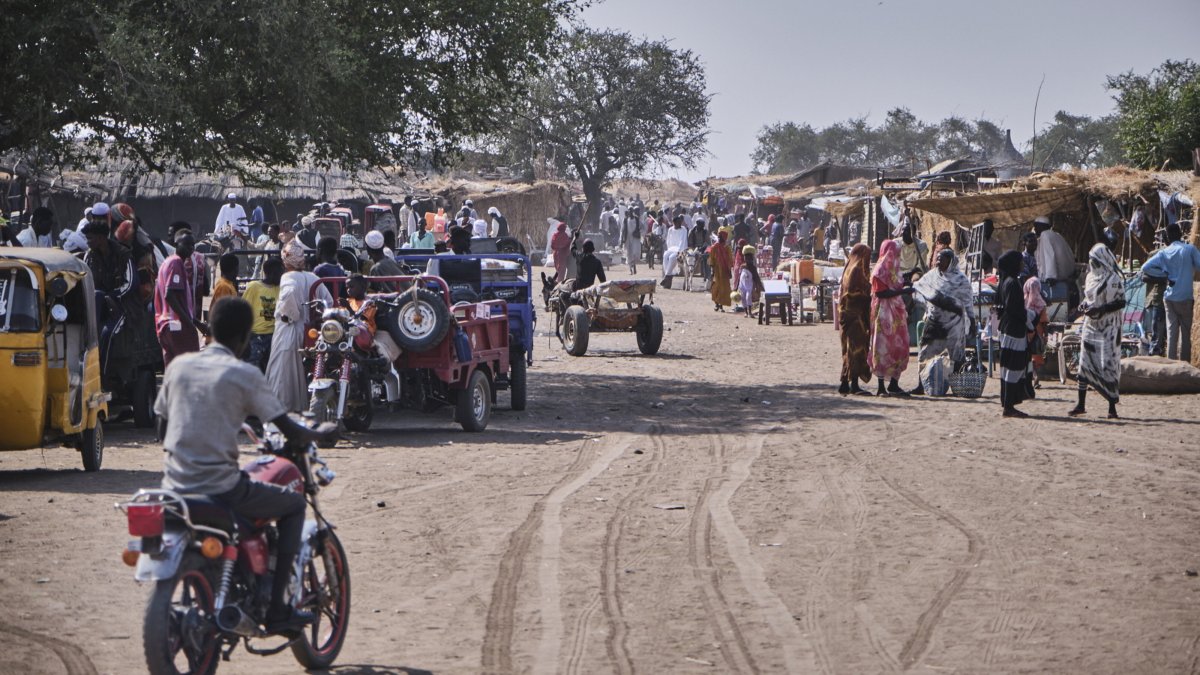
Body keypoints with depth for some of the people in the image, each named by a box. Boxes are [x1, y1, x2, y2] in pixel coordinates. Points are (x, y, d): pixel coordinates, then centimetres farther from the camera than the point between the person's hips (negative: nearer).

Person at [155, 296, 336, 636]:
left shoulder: (178, 365, 7)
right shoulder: (243, 374, -7)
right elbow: (290, 431, -4)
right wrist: (320, 433, 17)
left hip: (175, 486, 6)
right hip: (220, 489, -6)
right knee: (294, 504, 16)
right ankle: (276, 608, 9)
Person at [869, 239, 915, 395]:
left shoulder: (893, 269, 18)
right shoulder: (880, 270, -10)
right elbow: (881, 293, -19)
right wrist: (902, 291, -21)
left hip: (897, 314, 9)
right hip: (884, 314, -9)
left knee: (899, 347, 7)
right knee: (883, 348, -6)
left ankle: (894, 384, 13)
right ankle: (881, 387, -4)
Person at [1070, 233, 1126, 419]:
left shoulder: (1114, 279, -12)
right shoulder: (1091, 276, 10)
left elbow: (1121, 302, -14)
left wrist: (1100, 309, -23)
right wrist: (1084, 304, -1)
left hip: (1108, 328, -7)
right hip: (1091, 325, 7)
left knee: (1108, 364, -6)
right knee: (1085, 362, 5)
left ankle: (1112, 407, 0)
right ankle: (1081, 404, 12)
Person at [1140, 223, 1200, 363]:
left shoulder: (1164, 253, 0)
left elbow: (1145, 267, -6)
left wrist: (1165, 274, 0)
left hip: (1169, 297, 2)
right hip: (1185, 298, -2)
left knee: (1172, 332, 5)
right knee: (1186, 333, 6)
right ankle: (1185, 365, 8)